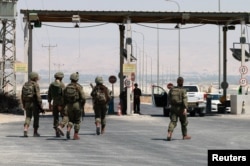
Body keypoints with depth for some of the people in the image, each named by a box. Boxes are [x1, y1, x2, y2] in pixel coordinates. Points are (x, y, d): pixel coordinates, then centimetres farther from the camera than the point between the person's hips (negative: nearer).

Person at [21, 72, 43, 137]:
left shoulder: (25, 85, 8)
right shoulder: (35, 85, -11)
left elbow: (22, 96, 11)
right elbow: (38, 96, -16)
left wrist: (24, 105, 20)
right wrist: (40, 105, -11)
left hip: (27, 103, 5)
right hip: (34, 103, -5)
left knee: (28, 117, 7)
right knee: (36, 118, 9)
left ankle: (25, 130, -14)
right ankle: (35, 132, 13)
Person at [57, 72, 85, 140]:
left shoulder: (67, 87, 5)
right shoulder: (79, 87, -7)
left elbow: (64, 98, 6)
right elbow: (83, 98, -12)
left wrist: (65, 106, 16)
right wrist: (82, 105, 3)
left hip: (68, 105, 3)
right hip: (77, 105, -3)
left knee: (70, 119, 14)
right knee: (77, 120, 7)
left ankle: (68, 129, -15)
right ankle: (76, 135, 5)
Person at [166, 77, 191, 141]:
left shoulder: (172, 89, 4)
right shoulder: (183, 90, -9)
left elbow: (169, 99, 13)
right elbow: (184, 99, -20)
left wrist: (170, 105, 30)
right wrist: (185, 109, -25)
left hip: (173, 107, 3)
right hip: (180, 108, -3)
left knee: (173, 121, -3)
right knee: (184, 122, 14)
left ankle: (169, 133, -27)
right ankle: (185, 135, 24)